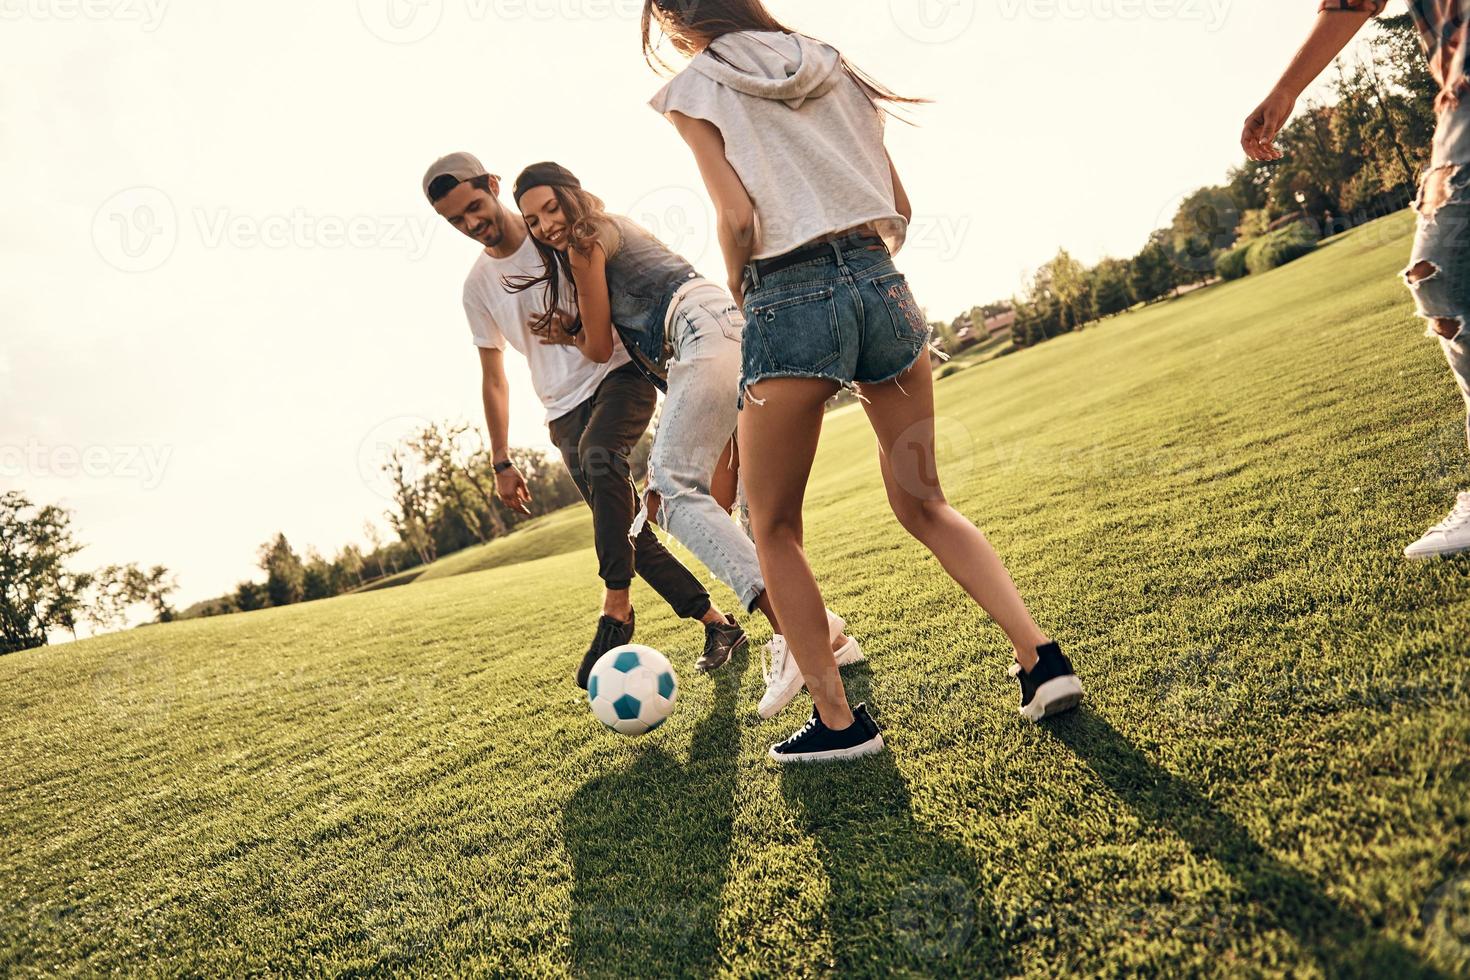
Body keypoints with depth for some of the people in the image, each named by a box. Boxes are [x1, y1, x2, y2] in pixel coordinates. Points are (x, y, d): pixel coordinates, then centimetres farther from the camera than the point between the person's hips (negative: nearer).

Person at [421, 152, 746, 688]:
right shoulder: (477, 286, 7)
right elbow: (493, 378, 14)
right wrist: (501, 462, 11)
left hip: (620, 373, -4)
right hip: (564, 409, 4)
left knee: (598, 452, -36)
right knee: (628, 532, -2)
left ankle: (616, 606, -32)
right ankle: (718, 622, 10)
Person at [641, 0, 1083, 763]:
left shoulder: (693, 90, 3)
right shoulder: (830, 64, 18)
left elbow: (737, 217, -10)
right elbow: (899, 205, 14)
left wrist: (739, 291, 7)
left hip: (788, 304, -5)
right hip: (882, 284, 5)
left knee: (773, 529, 10)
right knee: (923, 505, 16)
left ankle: (837, 719, 9)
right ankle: (1040, 656, 5)